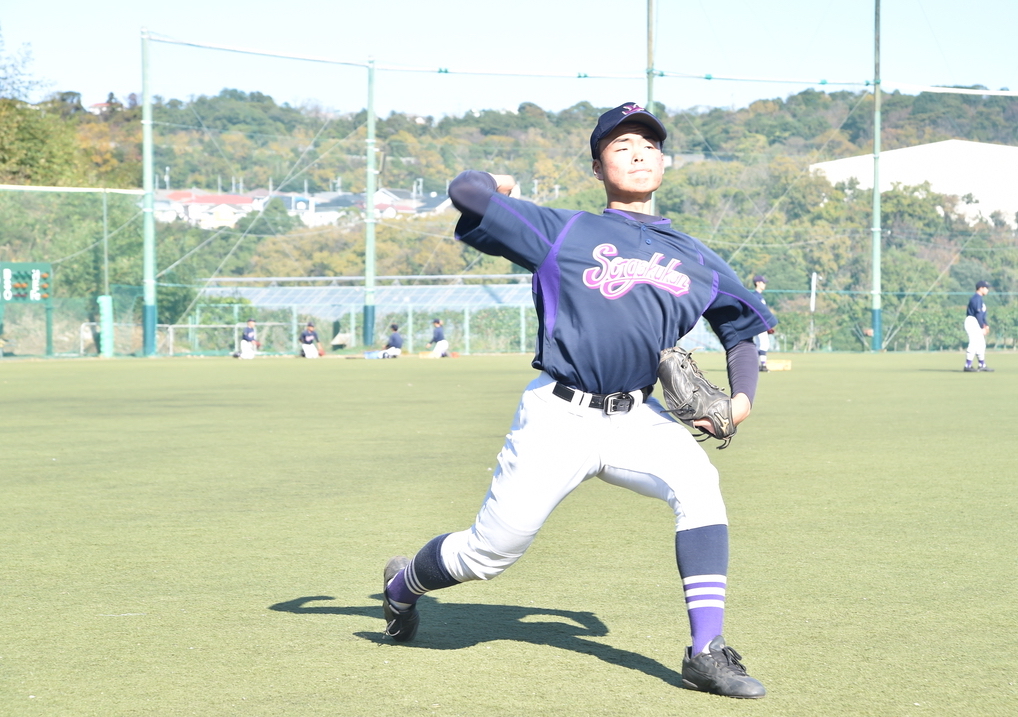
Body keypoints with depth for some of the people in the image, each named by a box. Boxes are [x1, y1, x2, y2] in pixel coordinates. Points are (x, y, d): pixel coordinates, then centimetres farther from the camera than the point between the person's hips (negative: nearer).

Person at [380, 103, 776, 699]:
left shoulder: (695, 259, 14)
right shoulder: (563, 231, 3)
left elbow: (742, 330, 20)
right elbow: (466, 191, -4)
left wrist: (743, 397, 2)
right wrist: (500, 185, 18)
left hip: (637, 419, 3)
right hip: (558, 418, -2)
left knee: (698, 482, -28)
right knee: (487, 555, 1)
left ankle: (707, 653, -26)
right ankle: (402, 583, 36)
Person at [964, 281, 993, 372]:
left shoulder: (979, 299, 19)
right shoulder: (977, 298, -14)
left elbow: (982, 314, 23)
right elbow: (978, 314, -19)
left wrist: (986, 325, 18)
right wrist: (982, 327, -19)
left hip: (976, 324, 11)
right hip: (972, 322, -11)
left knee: (981, 344, 15)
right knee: (974, 343, -14)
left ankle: (982, 365, 23)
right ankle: (967, 366, -14)